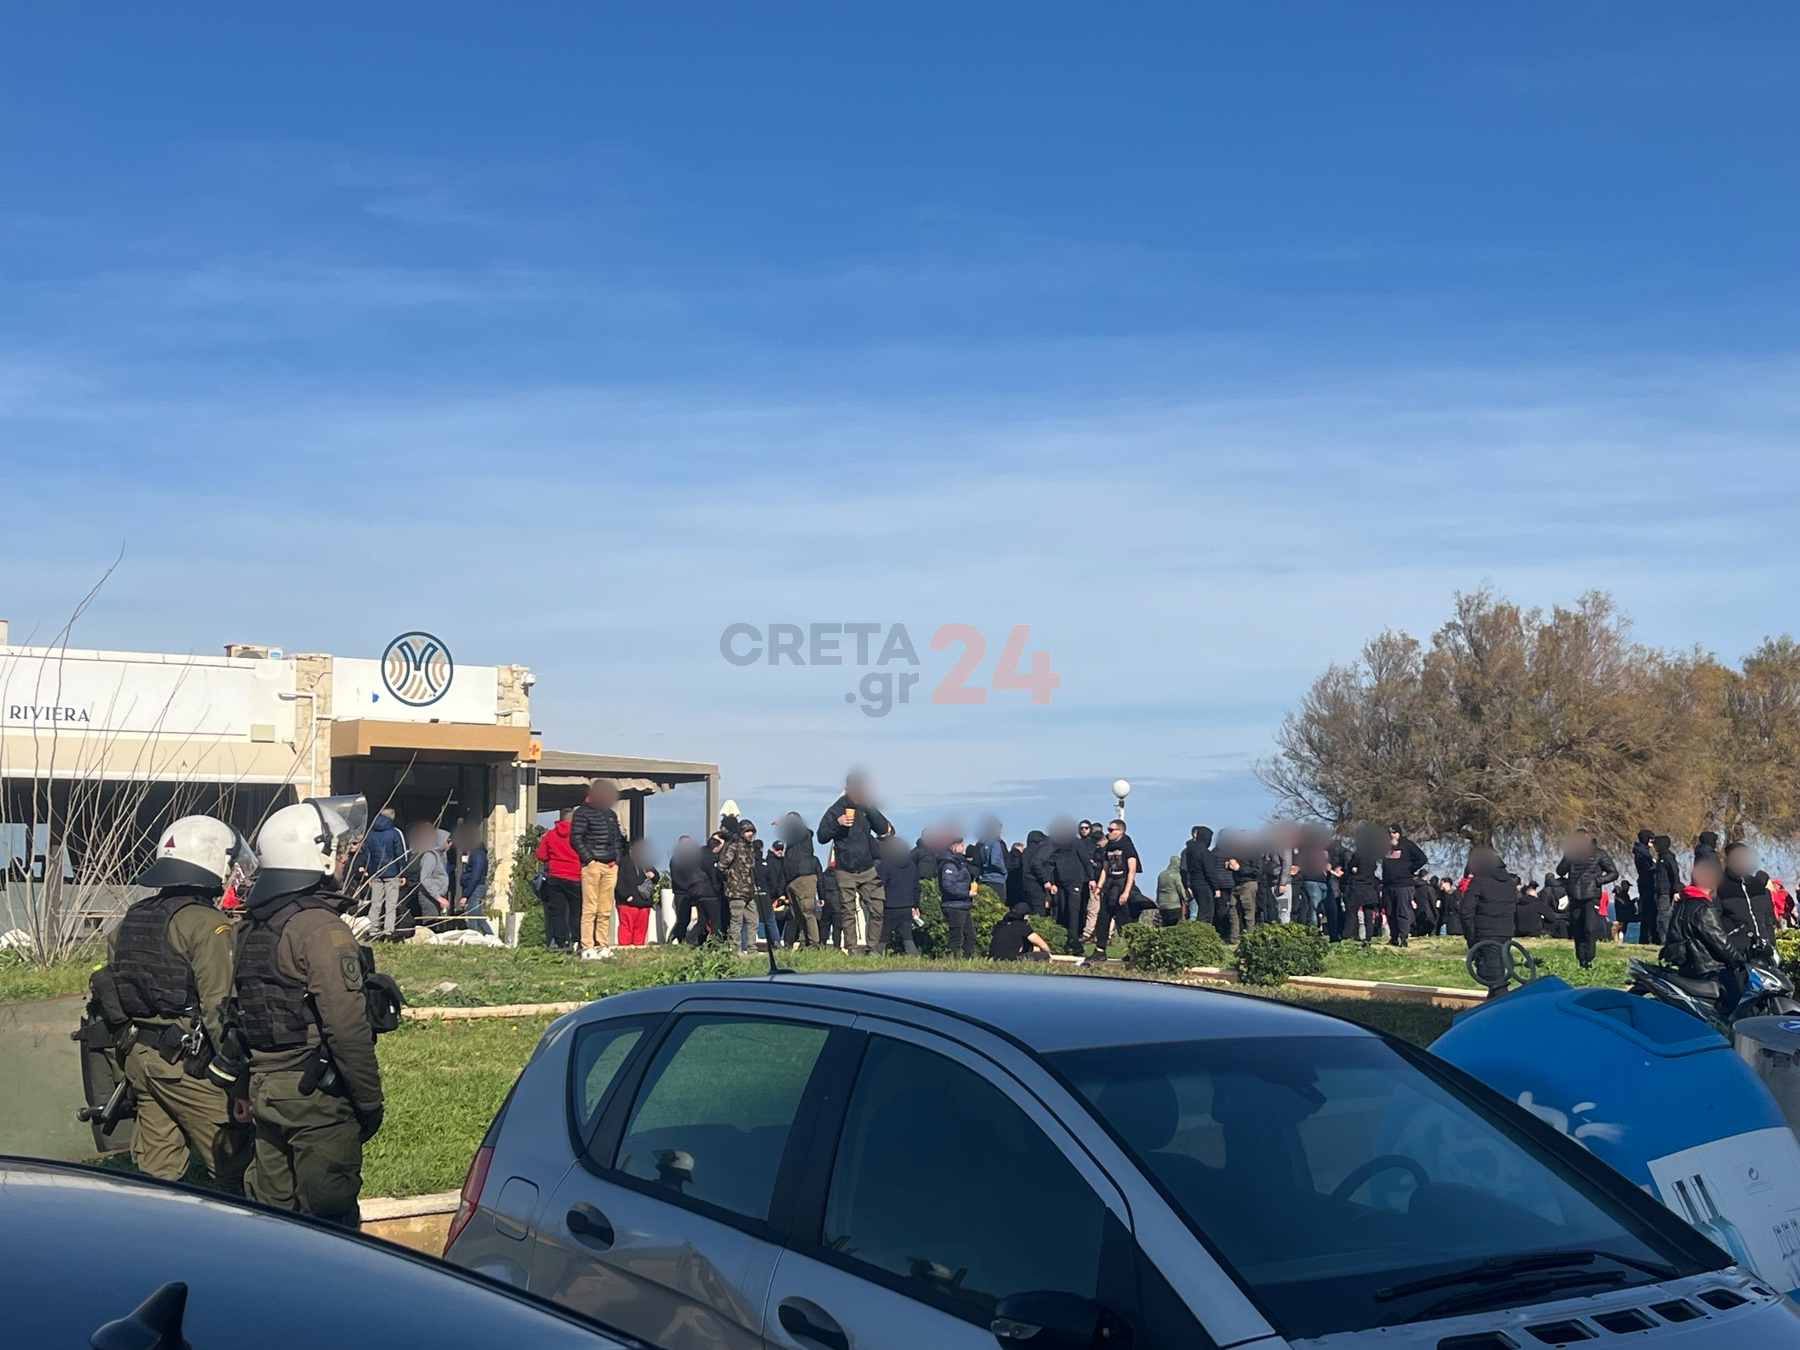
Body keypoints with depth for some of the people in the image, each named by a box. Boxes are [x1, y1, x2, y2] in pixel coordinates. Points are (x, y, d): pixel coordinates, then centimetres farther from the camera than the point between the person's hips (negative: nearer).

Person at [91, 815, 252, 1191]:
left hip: (137, 1056, 8)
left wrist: (124, 1056, 25)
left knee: (154, 1170, 14)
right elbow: (219, 1006, -19)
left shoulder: (132, 918, 13)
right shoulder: (206, 924, -14)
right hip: (187, 1061, -8)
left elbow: (107, 990, 18)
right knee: (233, 1168, -1)